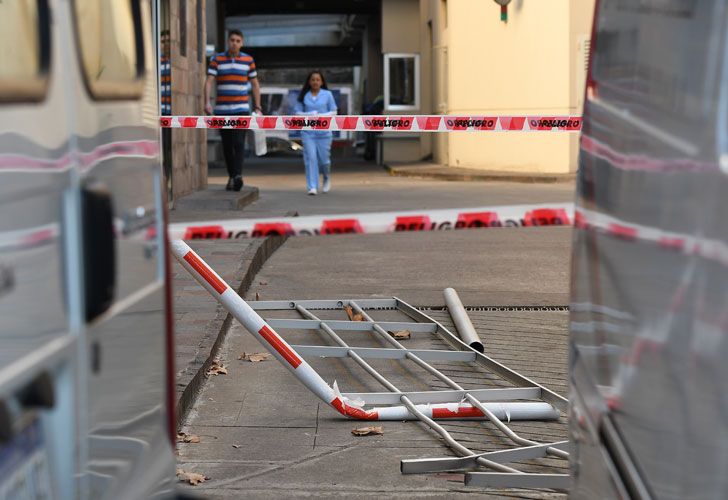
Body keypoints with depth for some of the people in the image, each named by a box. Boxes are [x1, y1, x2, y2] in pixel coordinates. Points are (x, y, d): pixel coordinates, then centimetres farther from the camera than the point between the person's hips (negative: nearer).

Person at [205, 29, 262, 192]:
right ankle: (231, 176, 17)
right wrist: (207, 103, -20)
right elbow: (209, 82, -5)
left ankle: (238, 176, -25)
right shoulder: (217, 59, 3)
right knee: (227, 145, 6)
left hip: (241, 109, -1)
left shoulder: (248, 60, 5)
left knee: (238, 142, -16)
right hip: (222, 109, 1)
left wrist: (258, 108, 6)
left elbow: (255, 85, 11)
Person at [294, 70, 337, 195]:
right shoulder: (303, 96, 6)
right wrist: (309, 115, -13)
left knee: (324, 158, 3)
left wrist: (321, 116, -12)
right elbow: (297, 113, 7)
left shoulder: (327, 95, 4)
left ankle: (327, 178, 35)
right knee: (310, 158, -8)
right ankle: (312, 187, -5)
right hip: (308, 132, 0)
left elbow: (333, 112, 6)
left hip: (324, 132, 0)